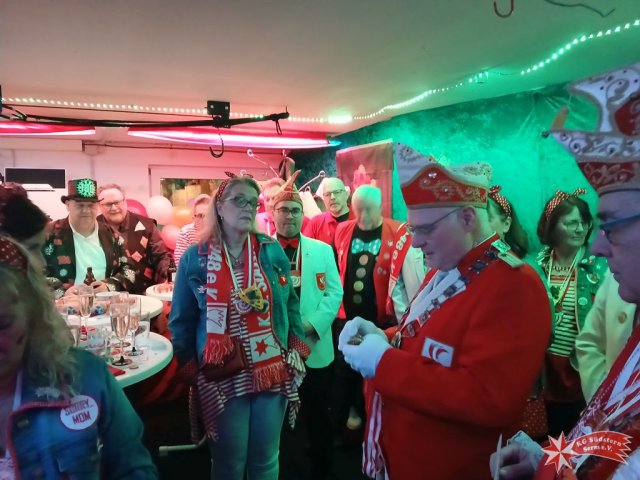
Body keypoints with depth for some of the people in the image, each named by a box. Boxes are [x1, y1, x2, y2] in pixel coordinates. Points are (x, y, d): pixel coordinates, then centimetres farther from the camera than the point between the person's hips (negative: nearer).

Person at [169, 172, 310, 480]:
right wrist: (190, 372, -2)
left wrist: (297, 352, 3)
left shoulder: (273, 251, 1)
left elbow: (290, 305, 8)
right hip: (222, 377, -2)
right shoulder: (194, 257, -5)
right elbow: (181, 322, 1)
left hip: (274, 372, 2)